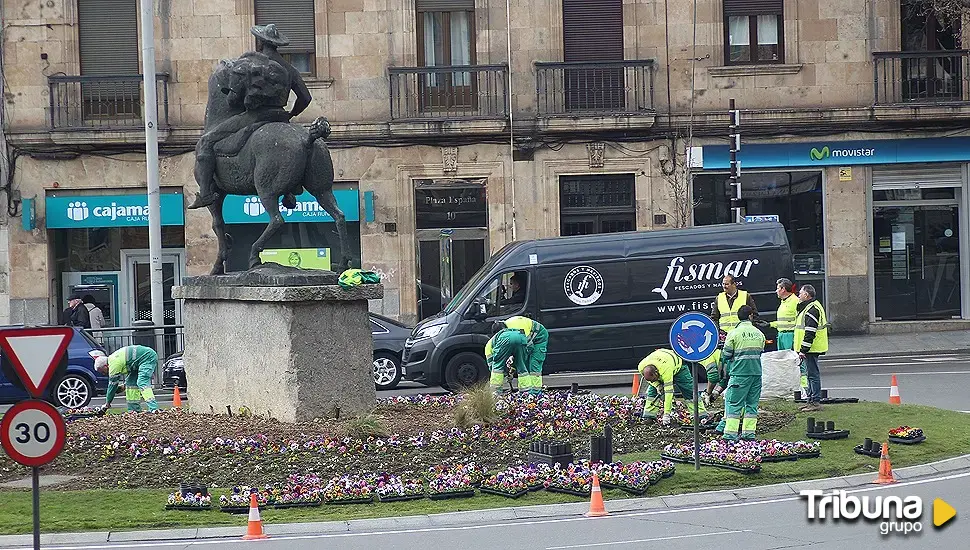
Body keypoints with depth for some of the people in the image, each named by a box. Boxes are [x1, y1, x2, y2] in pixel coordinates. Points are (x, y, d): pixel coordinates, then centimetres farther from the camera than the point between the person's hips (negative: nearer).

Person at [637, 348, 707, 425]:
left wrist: (666, 415, -46)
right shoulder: (641, 368, -33)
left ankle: (701, 414, -7)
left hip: (678, 366, -5)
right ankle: (648, 416, -4)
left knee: (689, 391, -11)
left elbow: (669, 392, -46)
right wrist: (657, 385, -26)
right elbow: (648, 378, -6)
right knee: (651, 391, -10)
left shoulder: (666, 370, -48)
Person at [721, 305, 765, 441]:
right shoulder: (759, 333, 6)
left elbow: (726, 355, -3)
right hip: (757, 373, 4)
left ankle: (731, 433, -5)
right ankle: (749, 432, 9)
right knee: (752, 403, 10)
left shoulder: (734, 333, -7)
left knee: (734, 403, -1)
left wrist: (728, 363, 17)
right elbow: (761, 352, 12)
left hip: (740, 373, -4)